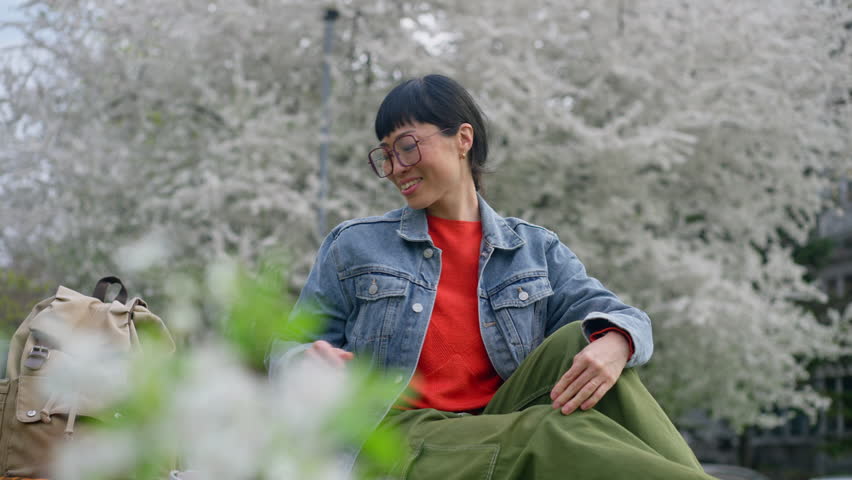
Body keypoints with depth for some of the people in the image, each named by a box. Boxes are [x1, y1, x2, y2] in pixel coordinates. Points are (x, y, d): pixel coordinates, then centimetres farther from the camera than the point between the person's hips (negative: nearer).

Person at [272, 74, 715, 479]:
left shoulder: (535, 250, 16)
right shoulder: (354, 247, 11)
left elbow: (611, 311, 3)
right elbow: (291, 352, 10)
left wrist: (614, 342, -24)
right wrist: (310, 363, -16)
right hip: (401, 437, -3)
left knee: (580, 342, -24)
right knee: (558, 435, -32)